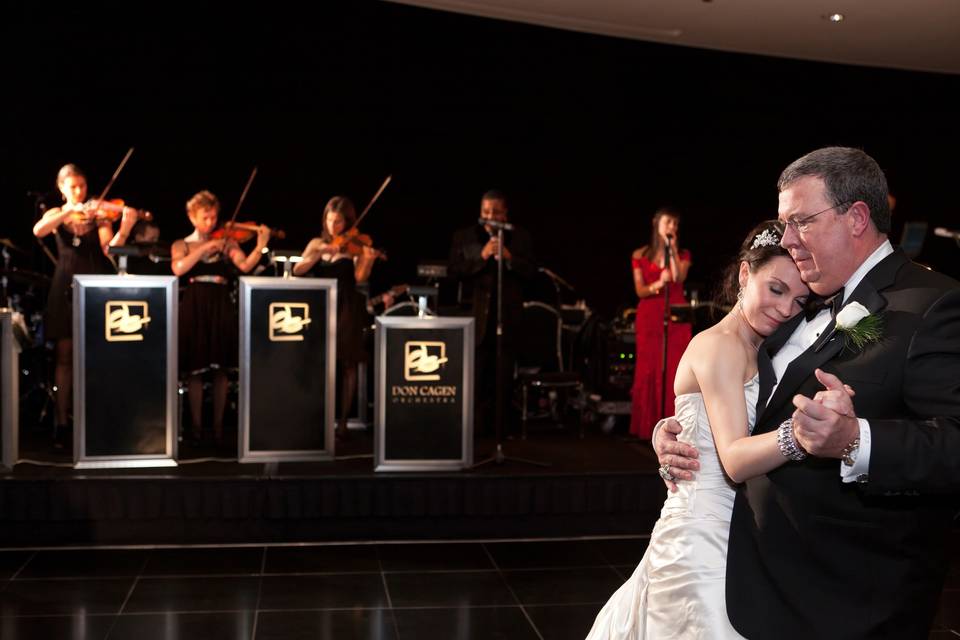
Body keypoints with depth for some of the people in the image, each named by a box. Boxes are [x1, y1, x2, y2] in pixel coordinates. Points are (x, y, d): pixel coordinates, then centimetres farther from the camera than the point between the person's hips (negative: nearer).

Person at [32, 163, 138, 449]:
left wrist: (124, 229, -27)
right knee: (65, 355, 0)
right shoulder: (55, 214, 10)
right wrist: (70, 211, -23)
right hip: (67, 286, 0)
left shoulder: (99, 215, 8)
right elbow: (38, 231, -14)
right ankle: (62, 423, 5)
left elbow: (108, 248, -9)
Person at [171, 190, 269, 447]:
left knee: (220, 369, 3)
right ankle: (196, 425, 11)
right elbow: (178, 269, -12)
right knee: (194, 370, 1)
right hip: (193, 309, -1)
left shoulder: (226, 242, 10)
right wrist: (205, 247, -16)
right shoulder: (181, 245, 9)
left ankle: (218, 425, 12)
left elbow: (245, 266, -8)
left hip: (221, 308, 1)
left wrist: (260, 245, -24)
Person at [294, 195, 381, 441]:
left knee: (347, 363, -1)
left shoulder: (355, 245, 0)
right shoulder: (317, 243, 10)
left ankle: (342, 422, 6)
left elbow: (360, 278, -13)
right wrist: (320, 252, -15)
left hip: (345, 309, -3)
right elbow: (297, 270, -2)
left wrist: (368, 260, -32)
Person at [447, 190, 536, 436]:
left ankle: (495, 426, 15)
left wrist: (508, 257, -19)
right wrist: (482, 256, -17)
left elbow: (531, 272, -3)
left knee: (502, 377, 6)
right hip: (475, 314, -1)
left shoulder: (520, 237, 6)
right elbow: (453, 271, -6)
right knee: (473, 377, 1)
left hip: (507, 315, 1)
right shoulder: (464, 237, 4)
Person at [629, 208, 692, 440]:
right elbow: (640, 291, 0)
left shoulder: (683, 254, 9)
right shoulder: (641, 255, 7)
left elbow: (679, 278, -12)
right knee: (649, 370, -2)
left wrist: (672, 248, -10)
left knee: (674, 370, -6)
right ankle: (648, 427, 3)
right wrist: (658, 284, -19)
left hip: (676, 316, 0)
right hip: (649, 317, 0)